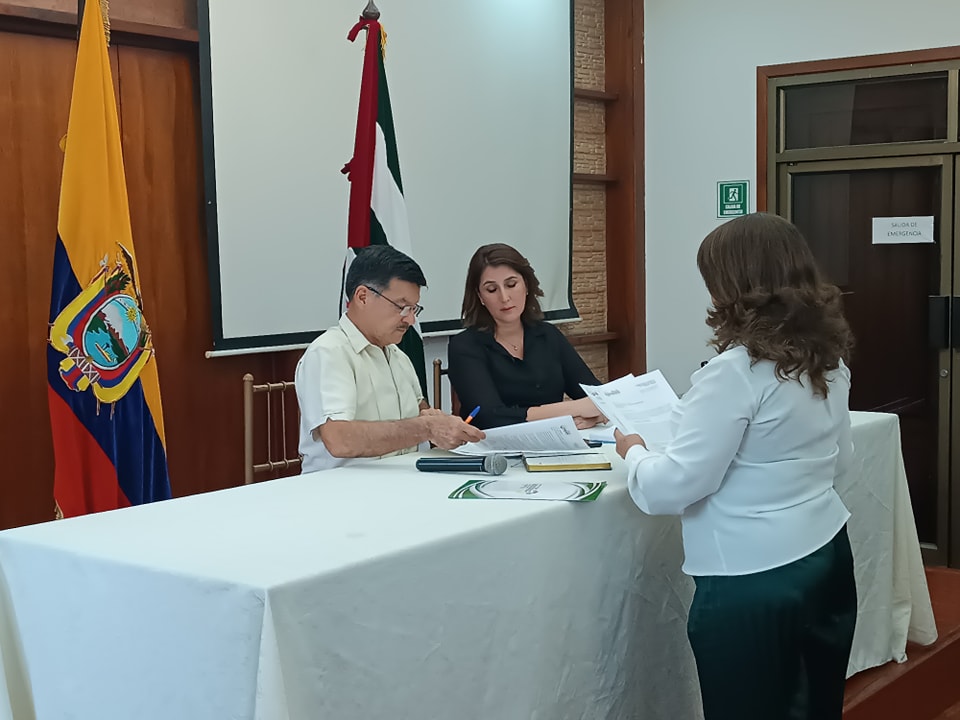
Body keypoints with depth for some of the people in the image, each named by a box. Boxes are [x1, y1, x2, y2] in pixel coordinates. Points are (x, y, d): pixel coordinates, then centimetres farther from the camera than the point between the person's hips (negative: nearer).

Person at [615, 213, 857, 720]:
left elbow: (675, 486, -19)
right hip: (827, 557, 8)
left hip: (757, 583, -8)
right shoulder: (827, 359, 4)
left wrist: (634, 453, -1)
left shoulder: (736, 371, -21)